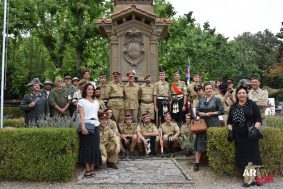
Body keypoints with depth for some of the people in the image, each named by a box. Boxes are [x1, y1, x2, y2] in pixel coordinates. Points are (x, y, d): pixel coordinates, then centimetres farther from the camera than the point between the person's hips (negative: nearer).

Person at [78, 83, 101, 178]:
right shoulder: (82, 101, 2)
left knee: (95, 147, 3)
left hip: (96, 126, 5)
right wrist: (83, 127, -19)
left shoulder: (96, 103, 19)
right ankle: (87, 169, 0)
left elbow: (97, 114, 16)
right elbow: (81, 115, -8)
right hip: (87, 125, -5)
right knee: (87, 147, -4)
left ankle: (92, 168, 9)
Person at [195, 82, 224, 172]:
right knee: (200, 142, -1)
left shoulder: (216, 99, 2)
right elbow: (197, 111, 7)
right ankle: (197, 163, 4)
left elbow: (221, 111, -3)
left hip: (213, 123, -3)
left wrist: (211, 113, -11)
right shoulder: (201, 100, 13)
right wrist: (204, 114, -10)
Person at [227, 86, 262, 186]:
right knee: (242, 156, 1)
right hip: (239, 136, 4)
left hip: (250, 134, -3)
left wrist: (255, 129, -14)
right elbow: (229, 121, 20)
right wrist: (230, 130, 6)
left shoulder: (252, 104, 2)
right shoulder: (233, 107, 15)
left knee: (253, 155, -5)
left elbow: (258, 118, -2)